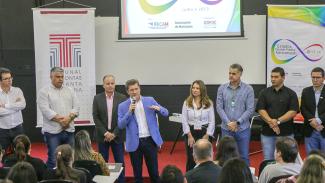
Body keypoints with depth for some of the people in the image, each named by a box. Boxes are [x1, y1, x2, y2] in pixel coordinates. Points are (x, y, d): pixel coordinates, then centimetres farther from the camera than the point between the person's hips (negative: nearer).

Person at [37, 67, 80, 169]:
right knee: (53, 160, -4)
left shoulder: (69, 91, 13)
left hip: (69, 130, 5)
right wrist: (60, 120, -16)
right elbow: (45, 110, -12)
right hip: (52, 131, -5)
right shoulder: (44, 92, -1)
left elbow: (76, 107, 6)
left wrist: (68, 118, -13)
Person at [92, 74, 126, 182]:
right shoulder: (97, 98, 1)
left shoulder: (122, 98, -2)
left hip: (117, 136, 0)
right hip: (102, 136, 1)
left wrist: (114, 133, -10)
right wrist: (105, 133, -11)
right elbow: (96, 118, -2)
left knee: (120, 162, 3)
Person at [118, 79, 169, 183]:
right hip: (135, 143, 0)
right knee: (137, 173, 9)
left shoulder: (150, 100, 4)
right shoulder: (123, 106, 1)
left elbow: (166, 113, 4)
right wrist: (129, 112, -17)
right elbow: (120, 125, -6)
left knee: (154, 171, 6)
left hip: (150, 140, 0)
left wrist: (158, 109, -18)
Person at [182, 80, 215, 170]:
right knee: (191, 158, 4)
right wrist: (189, 136, -7)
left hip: (204, 133, -1)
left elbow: (212, 121, 0)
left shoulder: (209, 103, -1)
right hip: (191, 133, 1)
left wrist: (207, 136, -8)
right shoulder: (187, 103, 1)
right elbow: (184, 121, 0)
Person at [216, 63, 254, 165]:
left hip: (243, 129, -1)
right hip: (226, 129, 1)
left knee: (244, 156, 5)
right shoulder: (222, 88, 2)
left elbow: (250, 109, -6)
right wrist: (228, 123, -12)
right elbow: (219, 108, -1)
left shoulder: (248, 89, -3)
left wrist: (237, 122, -13)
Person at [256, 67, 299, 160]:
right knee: (268, 159, 6)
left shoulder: (291, 93, 2)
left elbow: (293, 111, -6)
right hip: (267, 132, 1)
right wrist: (271, 122, -16)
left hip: (285, 132, -1)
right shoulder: (264, 92, 7)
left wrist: (278, 121, -17)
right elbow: (261, 110, -1)